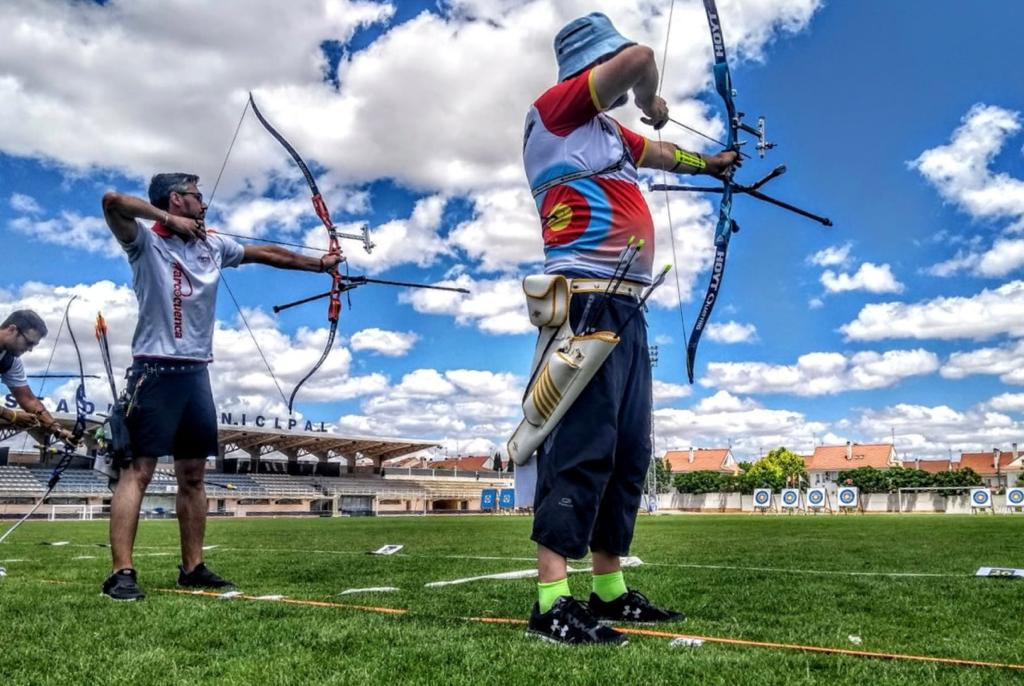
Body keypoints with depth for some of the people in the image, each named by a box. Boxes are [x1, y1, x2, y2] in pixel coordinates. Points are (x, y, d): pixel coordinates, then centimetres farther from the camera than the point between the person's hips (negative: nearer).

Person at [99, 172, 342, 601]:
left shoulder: (213, 246, 14)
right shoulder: (145, 242, -3)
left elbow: (269, 254, 21)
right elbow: (112, 202, -21)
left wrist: (320, 264, 24)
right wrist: (170, 221, -14)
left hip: (195, 373, 7)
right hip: (155, 371, -6)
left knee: (193, 476, 9)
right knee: (137, 471, -8)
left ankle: (192, 567, 16)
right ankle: (121, 572, -7)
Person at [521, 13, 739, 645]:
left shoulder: (608, 132, 25)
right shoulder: (556, 108, 0)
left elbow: (665, 154, 43)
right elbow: (638, 59, -11)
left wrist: (710, 162, 57)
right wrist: (651, 101, 9)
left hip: (625, 308, 9)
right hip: (588, 302, -9)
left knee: (629, 453, 7)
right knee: (583, 443, -16)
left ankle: (610, 590, 13)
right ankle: (554, 602, -15)